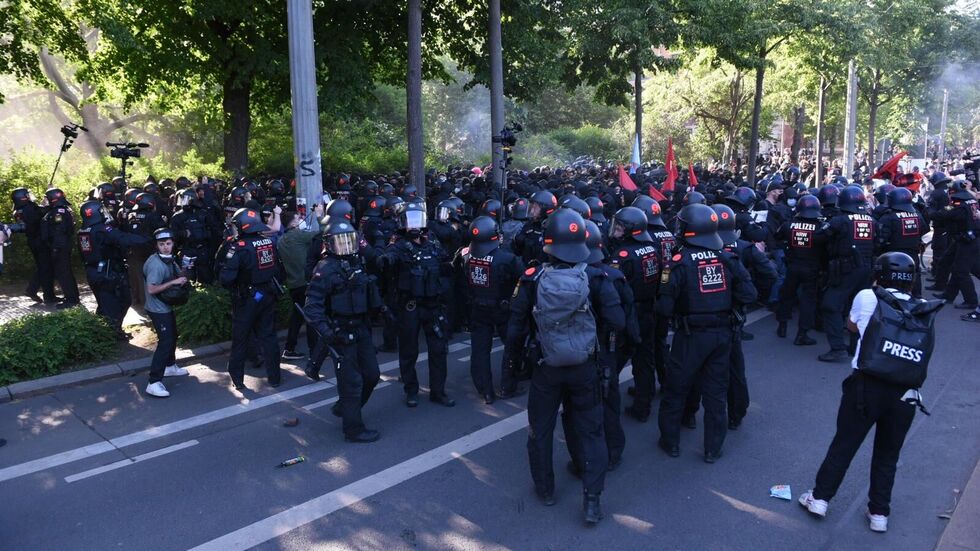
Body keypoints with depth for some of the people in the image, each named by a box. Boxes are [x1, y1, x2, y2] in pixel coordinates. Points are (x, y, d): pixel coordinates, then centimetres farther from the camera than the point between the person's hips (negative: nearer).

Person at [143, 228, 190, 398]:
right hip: (158, 309, -10)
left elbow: (178, 276, 18)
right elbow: (151, 289, -31)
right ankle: (154, 383, -14)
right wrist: (173, 282, -30)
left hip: (166, 306, 10)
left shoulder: (169, 259, 4)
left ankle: (170, 366, 45)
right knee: (165, 341, -14)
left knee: (172, 336, 24)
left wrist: (183, 279, -5)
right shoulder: (156, 264, -24)